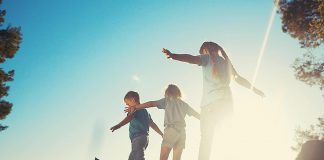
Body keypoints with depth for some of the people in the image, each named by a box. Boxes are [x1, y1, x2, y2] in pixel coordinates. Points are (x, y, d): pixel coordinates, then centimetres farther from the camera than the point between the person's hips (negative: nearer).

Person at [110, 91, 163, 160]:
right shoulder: (144, 111, 24)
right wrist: (162, 134, 43)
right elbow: (153, 124, 32)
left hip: (138, 138, -10)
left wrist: (118, 125, -41)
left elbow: (129, 117, -25)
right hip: (144, 138, 10)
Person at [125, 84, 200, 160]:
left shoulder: (167, 100, 8)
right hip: (182, 131, 5)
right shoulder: (184, 104, 20)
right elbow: (197, 115, 25)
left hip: (171, 129, -5)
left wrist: (135, 107, -5)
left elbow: (151, 104, -3)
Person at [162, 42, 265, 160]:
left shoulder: (207, 58, 6)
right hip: (225, 101, 6)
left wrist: (173, 55, -30)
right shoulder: (225, 61, 25)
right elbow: (239, 78, 32)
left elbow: (192, 59, -15)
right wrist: (255, 90, 45)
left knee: (206, 137, -9)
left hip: (210, 104, -6)